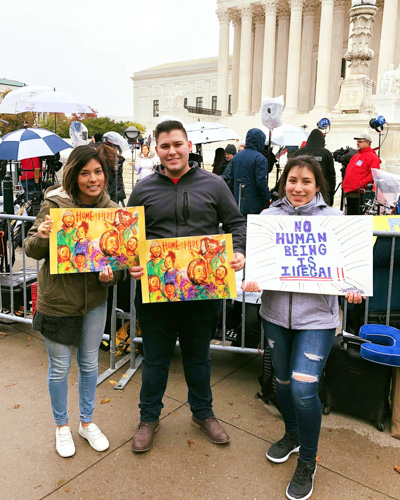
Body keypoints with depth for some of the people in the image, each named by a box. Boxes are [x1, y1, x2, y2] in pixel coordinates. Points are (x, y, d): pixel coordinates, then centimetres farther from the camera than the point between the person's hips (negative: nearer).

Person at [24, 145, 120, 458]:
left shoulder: (111, 209, -4)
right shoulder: (55, 205, -14)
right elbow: (32, 250, -7)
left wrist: (111, 275, -18)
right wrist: (41, 236, -30)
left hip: (95, 300, 3)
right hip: (58, 300, -3)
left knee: (89, 363, 18)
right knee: (59, 367, 12)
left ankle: (87, 422, 40)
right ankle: (62, 426, 37)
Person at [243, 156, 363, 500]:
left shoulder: (334, 219, -1)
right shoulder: (269, 216, 3)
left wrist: (352, 288, -17)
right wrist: (250, 279, -18)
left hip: (317, 316, -3)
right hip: (275, 312, 3)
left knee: (304, 388, -10)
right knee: (283, 380, 18)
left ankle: (307, 463, 17)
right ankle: (292, 436, 47)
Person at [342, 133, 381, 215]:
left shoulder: (372, 156, -4)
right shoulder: (356, 156, 23)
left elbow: (374, 175, -14)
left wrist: (361, 184, -23)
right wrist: (345, 185, 16)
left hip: (359, 193, -9)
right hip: (349, 192, 9)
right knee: (350, 214, 13)